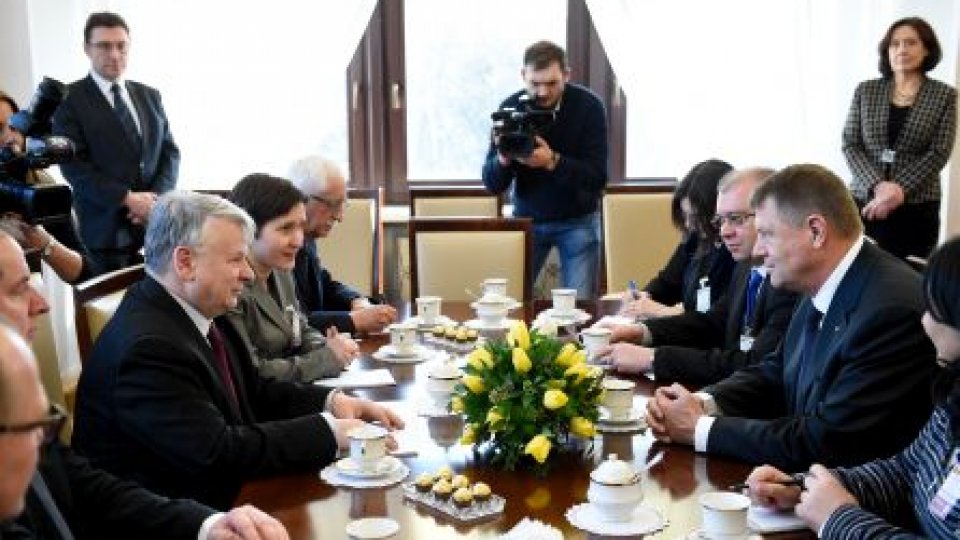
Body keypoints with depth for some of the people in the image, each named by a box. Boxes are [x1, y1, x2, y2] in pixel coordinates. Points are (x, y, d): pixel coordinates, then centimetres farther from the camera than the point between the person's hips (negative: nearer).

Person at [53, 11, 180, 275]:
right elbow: (73, 165, -9)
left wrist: (156, 199, -6)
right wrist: (127, 199, -16)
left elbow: (170, 151, 12)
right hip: (106, 228, -4)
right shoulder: (68, 100, -1)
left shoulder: (149, 96, 15)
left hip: (157, 222, 4)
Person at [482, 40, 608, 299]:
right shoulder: (510, 108, -10)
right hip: (527, 218, 2)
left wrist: (552, 161, -36)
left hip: (577, 219, -1)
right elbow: (492, 185, -10)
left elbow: (597, 177, -21)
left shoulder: (588, 106, -15)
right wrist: (503, 159, -31)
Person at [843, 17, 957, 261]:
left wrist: (900, 190, -15)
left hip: (917, 206, -1)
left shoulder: (944, 95, 3)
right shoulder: (866, 91, 7)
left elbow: (939, 153, -4)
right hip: (865, 200, 1)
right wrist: (877, 186, -13)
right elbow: (850, 144, 2)